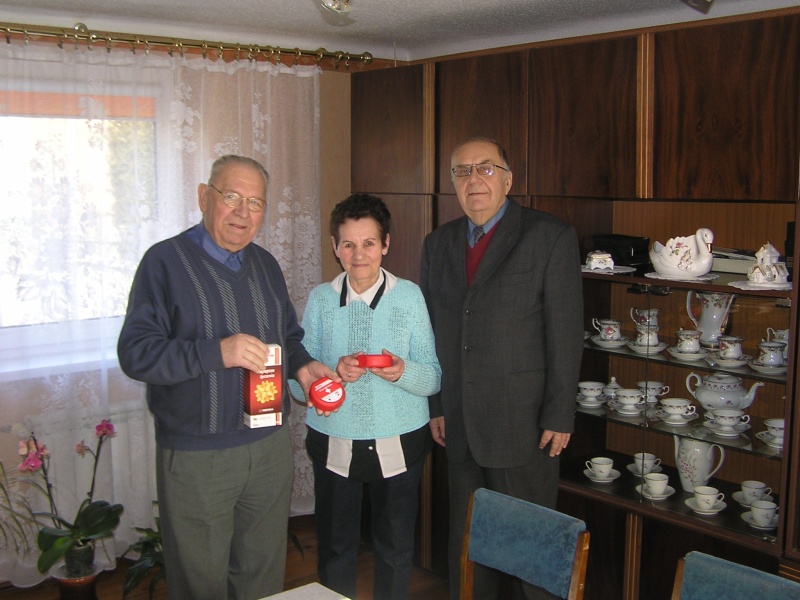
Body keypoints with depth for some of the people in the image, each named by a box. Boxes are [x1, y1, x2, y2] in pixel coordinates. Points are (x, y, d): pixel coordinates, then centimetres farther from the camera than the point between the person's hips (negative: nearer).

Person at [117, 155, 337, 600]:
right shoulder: (166, 261, -9)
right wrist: (216, 352, -28)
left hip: (271, 446, 5)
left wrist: (301, 366, -1)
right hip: (196, 457, -5)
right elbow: (135, 353, -16)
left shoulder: (266, 265, 10)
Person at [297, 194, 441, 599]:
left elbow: (434, 378, -4)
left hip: (398, 443, -1)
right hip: (334, 441, 1)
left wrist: (404, 371, -24)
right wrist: (333, 372, -20)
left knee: (396, 550, 13)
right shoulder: (320, 299, 1)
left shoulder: (409, 296, -3)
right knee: (334, 549, 14)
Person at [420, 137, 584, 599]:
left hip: (523, 422, -5)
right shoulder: (439, 243, 10)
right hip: (460, 423, 5)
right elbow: (434, 331, 12)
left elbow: (566, 334, -9)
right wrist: (435, 405, 9)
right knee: (465, 540, 15)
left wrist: (559, 417, -11)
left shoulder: (550, 237, -6)